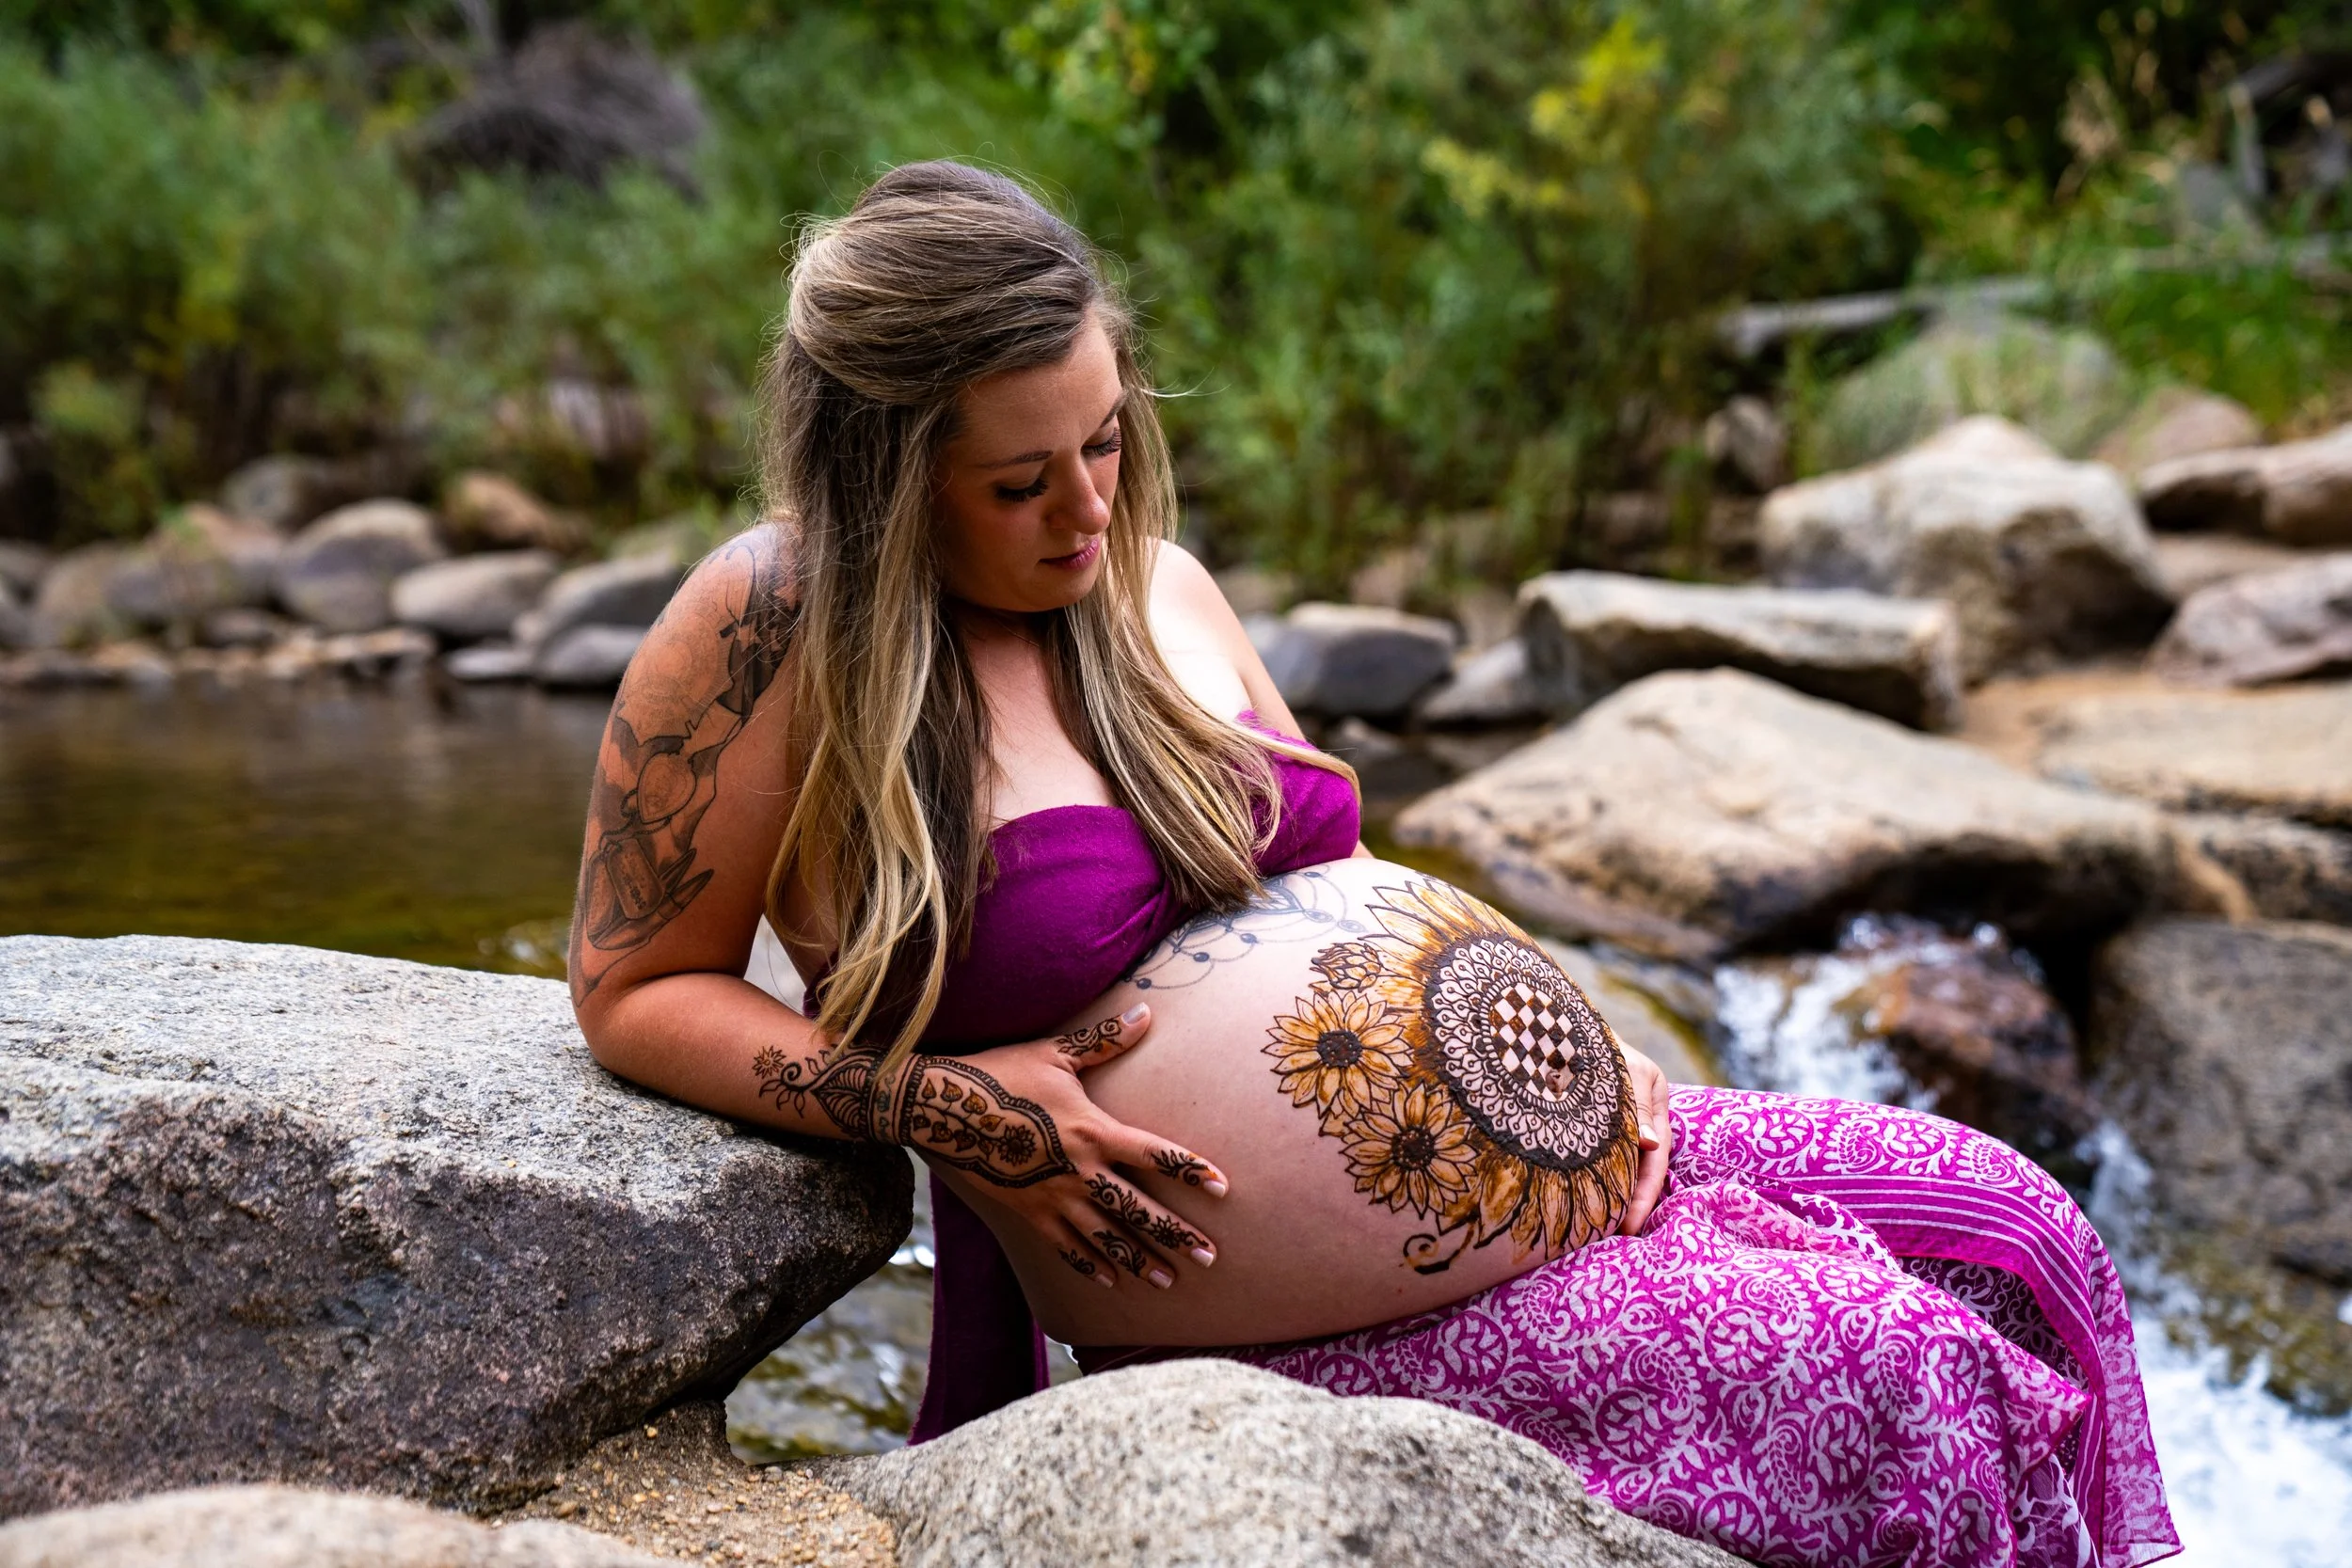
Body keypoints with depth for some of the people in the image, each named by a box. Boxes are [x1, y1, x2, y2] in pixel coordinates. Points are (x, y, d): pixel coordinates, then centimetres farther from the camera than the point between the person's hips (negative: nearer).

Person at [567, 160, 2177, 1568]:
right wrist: (943, 1105, -21)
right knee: (1901, 1380, -16)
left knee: (2016, 1236, 4)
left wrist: (1559, 1036, 3)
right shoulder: (771, 629, -13)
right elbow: (637, 989, -9)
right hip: (1340, 1333, -8)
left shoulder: (1154, 585, 8)